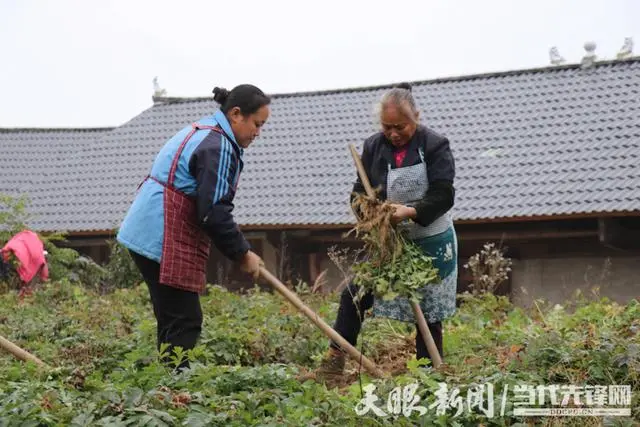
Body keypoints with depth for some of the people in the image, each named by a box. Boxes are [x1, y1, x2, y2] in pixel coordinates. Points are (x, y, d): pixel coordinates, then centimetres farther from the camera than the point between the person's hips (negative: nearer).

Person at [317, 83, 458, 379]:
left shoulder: (435, 146, -12)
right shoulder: (373, 146, 0)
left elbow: (443, 195, -18)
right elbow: (360, 191, 2)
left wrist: (410, 212, -34)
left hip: (431, 243, -3)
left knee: (428, 314, 4)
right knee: (354, 294, -5)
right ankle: (334, 362, 3)